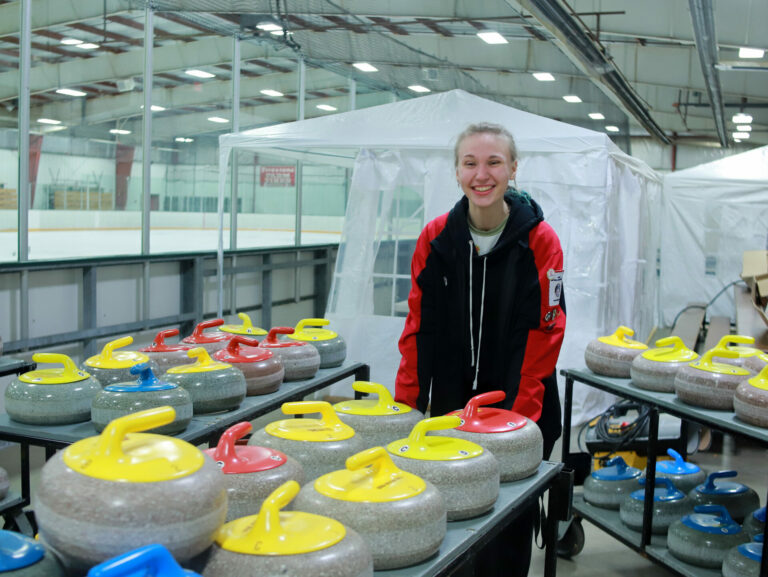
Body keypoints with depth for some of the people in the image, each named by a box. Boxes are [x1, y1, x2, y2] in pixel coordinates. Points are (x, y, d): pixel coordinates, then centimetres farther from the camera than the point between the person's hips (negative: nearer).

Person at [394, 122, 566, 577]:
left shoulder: (539, 241, -9)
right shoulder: (436, 237, -2)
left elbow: (543, 338, -10)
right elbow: (418, 328, 2)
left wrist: (517, 419, -16)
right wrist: (403, 410, -3)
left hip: (518, 416, -2)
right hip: (446, 411, 2)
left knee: (507, 528, 7)